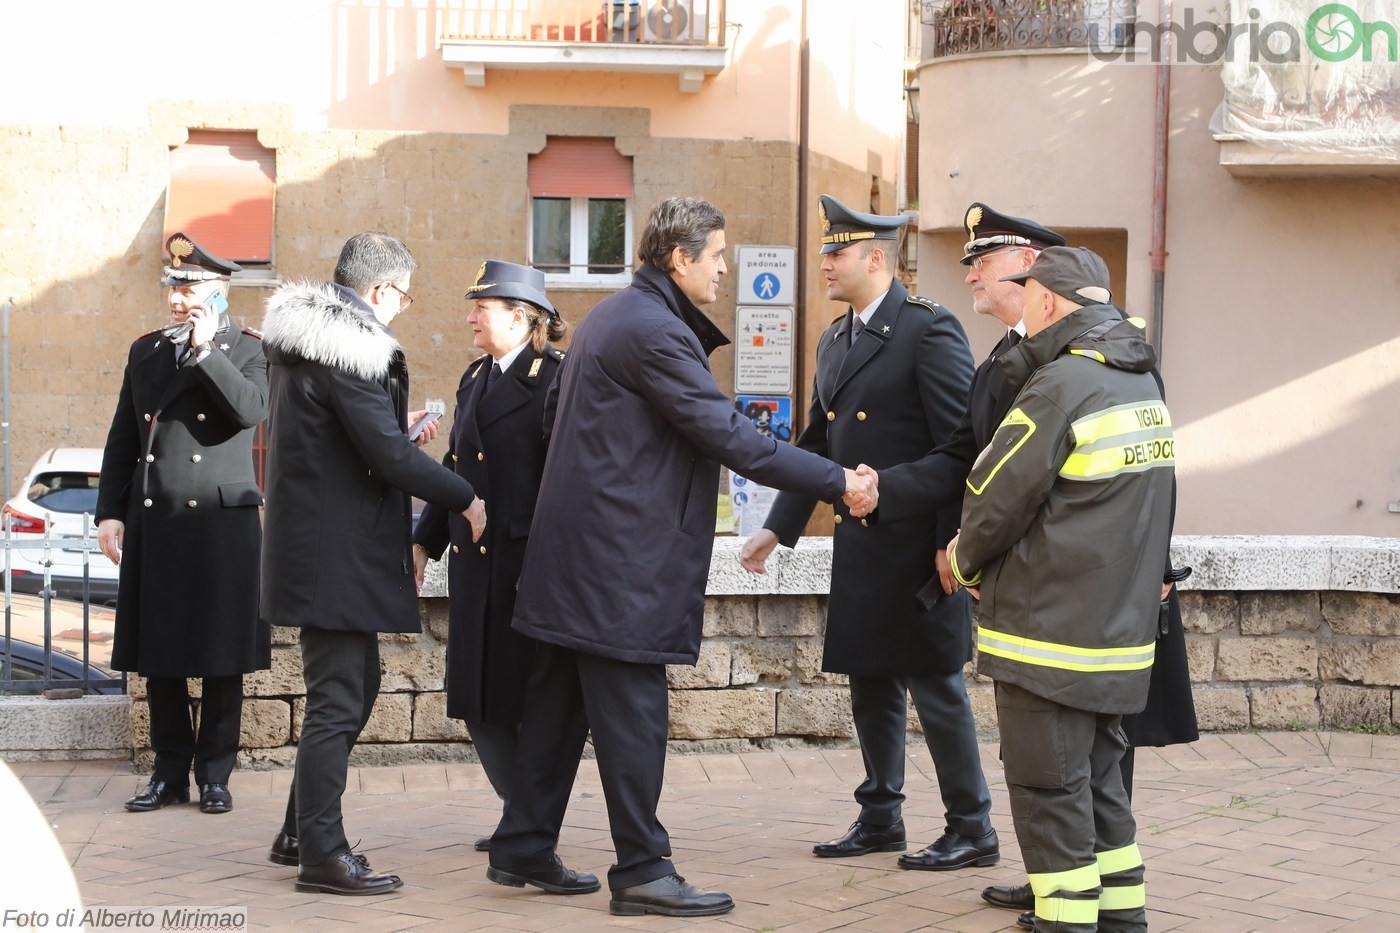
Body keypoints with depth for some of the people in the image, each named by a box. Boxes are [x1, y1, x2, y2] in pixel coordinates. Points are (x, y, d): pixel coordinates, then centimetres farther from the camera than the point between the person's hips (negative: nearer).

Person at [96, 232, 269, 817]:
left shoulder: (247, 350, 1)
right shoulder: (145, 350, 13)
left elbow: (250, 410, -19)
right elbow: (122, 440, 14)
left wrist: (206, 349, -17)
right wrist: (110, 512, 7)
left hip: (222, 524, -4)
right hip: (152, 523, 4)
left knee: (222, 658, 1)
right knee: (158, 655, 7)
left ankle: (214, 773, 11)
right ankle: (170, 773, 17)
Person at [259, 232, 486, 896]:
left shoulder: (303, 337, 13)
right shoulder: (350, 350, -18)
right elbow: (388, 454, -21)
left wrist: (398, 431, 21)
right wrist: (465, 499, -11)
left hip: (313, 538, 11)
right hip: (337, 555, -11)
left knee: (354, 686, 19)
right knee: (338, 699, -4)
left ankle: (301, 833, 26)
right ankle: (321, 855, 2)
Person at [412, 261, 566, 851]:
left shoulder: (555, 378, -10)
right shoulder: (475, 379, 16)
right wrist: (425, 541, 18)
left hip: (528, 559, -8)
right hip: (473, 561, 8)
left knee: (523, 694, 0)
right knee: (478, 699, 10)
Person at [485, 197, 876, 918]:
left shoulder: (611, 316, 16)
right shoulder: (654, 330, -17)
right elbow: (730, 437, -21)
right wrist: (839, 481, -18)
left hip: (574, 553, 11)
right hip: (620, 561, -11)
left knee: (559, 706, 15)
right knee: (631, 714, -5)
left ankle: (523, 849, 22)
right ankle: (642, 872, 0)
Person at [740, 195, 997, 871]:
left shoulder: (929, 330, -12)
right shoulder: (834, 341, 14)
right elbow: (817, 445, 18)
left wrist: (952, 540, -20)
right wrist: (778, 528, 13)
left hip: (918, 546, -8)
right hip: (860, 548, 8)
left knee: (934, 684, -1)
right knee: (871, 685, 14)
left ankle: (972, 830, 10)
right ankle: (880, 819, 27)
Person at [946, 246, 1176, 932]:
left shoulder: (1057, 388, -17)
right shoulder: (1143, 385, 10)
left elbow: (995, 498, -13)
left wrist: (963, 562, 5)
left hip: (1051, 631, -9)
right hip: (1120, 630, 9)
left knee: (1049, 791, 0)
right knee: (1097, 782, 18)